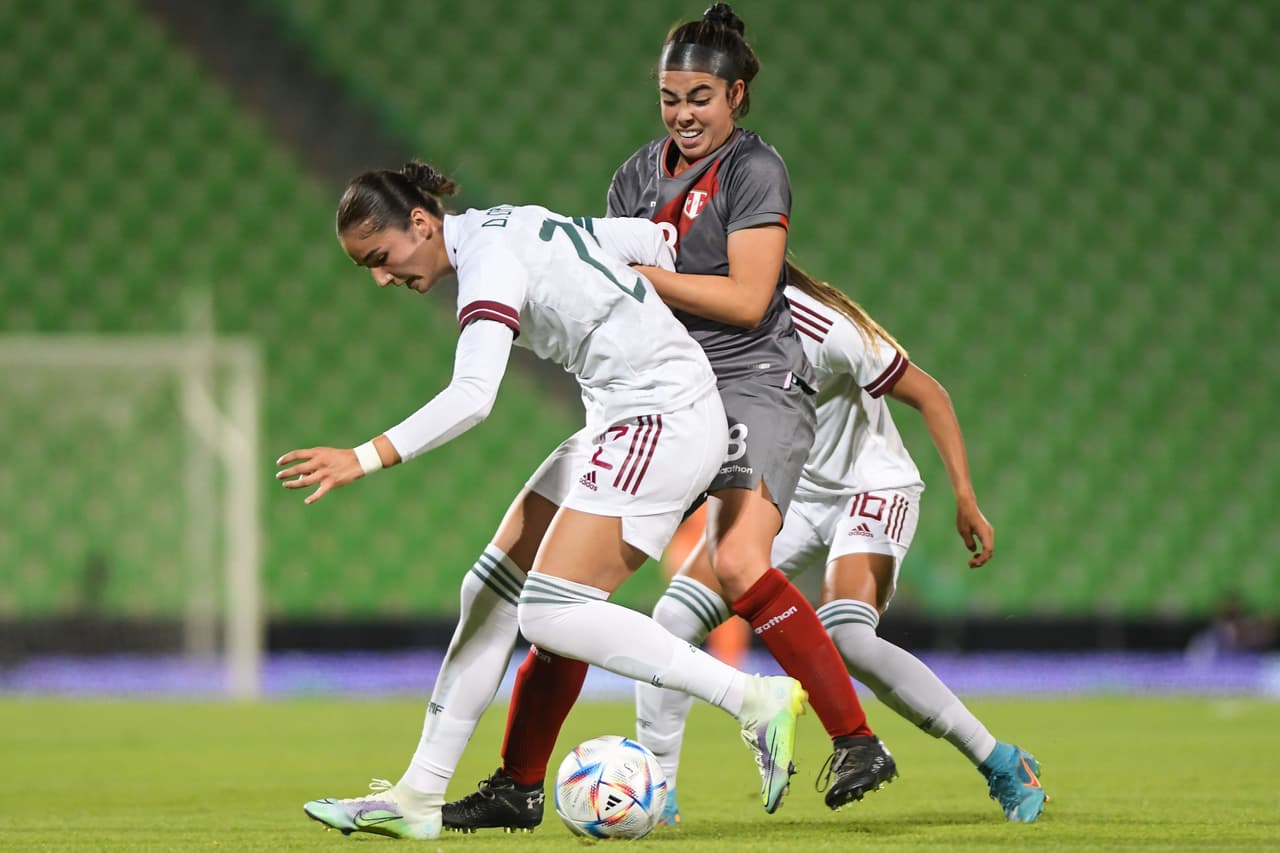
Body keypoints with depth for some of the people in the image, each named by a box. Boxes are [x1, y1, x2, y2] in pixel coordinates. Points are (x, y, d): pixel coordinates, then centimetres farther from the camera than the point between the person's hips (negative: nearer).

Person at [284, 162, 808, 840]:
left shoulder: (489, 257, -16)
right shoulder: (510, 226, 11)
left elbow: (472, 397, -31)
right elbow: (658, 235, 17)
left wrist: (366, 458, -36)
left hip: (664, 420, -11)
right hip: (621, 425, 11)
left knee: (551, 613, -18)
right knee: (491, 591, 7)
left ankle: (757, 701, -13)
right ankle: (417, 797, 11)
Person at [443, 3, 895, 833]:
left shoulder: (756, 168, -6)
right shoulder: (641, 173, 13)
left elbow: (746, 299, -14)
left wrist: (636, 275, -13)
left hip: (754, 384, -6)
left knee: (739, 564, -28)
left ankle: (858, 742, -20)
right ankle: (517, 786, 4)